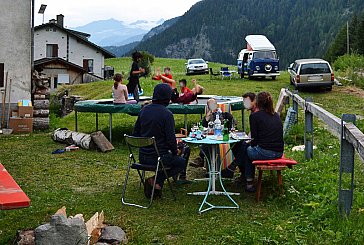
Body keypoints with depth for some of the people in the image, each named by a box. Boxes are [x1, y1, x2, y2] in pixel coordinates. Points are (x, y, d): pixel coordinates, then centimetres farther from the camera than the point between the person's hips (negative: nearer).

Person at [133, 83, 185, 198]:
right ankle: (156, 181, 1)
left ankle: (156, 184, 16)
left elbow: (135, 133, 9)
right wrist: (175, 152, 3)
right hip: (159, 157, -6)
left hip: (142, 157, 7)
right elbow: (171, 138, -16)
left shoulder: (144, 110, 2)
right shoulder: (167, 114, -17)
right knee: (181, 162, 21)